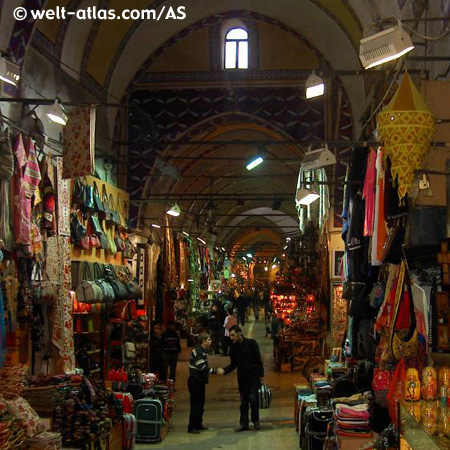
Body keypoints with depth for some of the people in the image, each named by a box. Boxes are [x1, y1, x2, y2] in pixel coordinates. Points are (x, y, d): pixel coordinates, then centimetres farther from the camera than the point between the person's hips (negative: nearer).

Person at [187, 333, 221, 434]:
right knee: (195, 404, -7)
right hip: (195, 381, -10)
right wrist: (215, 371, -21)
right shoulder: (197, 351, -17)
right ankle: (192, 427, -2)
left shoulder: (203, 351, 15)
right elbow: (202, 367, -24)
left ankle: (198, 425, 24)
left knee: (200, 404, 15)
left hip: (200, 381, 10)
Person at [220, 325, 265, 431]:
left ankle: (255, 420, 8)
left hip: (254, 376, -4)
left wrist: (261, 374, -8)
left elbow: (258, 359, -5)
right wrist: (224, 371, -8)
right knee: (243, 401, 6)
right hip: (242, 378, 4)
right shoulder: (233, 348, 5)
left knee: (253, 398, -12)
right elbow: (234, 364, 10)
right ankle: (244, 423, 13)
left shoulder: (251, 343, -7)